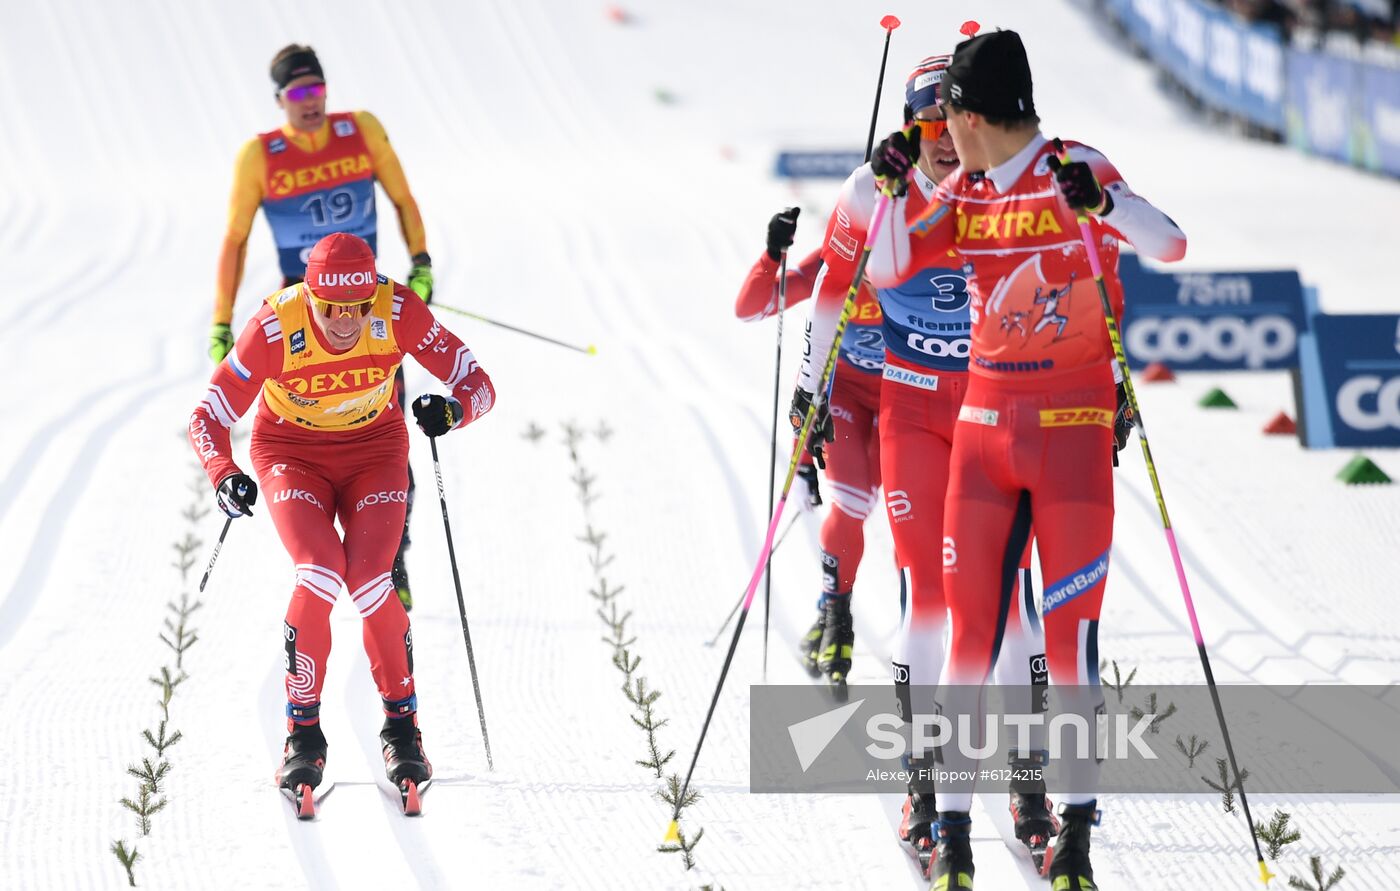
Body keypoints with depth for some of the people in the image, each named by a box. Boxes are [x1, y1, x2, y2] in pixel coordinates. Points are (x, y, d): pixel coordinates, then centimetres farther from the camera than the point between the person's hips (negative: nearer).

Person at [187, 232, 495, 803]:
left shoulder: (399, 312, -25)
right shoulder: (275, 328, -28)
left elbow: (478, 385, -19)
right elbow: (207, 417, -22)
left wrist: (454, 408, -43)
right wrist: (224, 477, -42)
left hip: (374, 451, 1)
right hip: (292, 452, -1)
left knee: (369, 581, -20)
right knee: (320, 575, -24)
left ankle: (402, 728, 1)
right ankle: (303, 734, -7)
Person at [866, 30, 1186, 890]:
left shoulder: (1077, 173, -8)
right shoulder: (965, 190, 8)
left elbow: (1169, 245, -21)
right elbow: (887, 271, 11)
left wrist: (1103, 202, -39)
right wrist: (896, 186, -3)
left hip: (1073, 429, -5)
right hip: (986, 423, 5)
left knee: (1071, 633, -5)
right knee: (970, 627, 1)